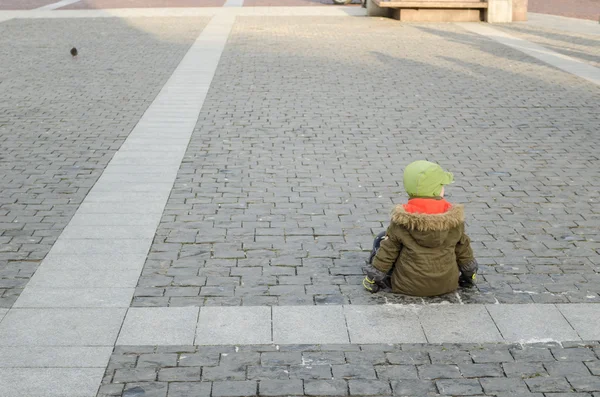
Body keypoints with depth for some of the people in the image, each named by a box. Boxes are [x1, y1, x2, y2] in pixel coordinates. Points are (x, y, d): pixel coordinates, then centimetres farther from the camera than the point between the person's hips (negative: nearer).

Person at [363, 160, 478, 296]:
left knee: (381, 238, 11)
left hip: (408, 286, -3)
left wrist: (373, 276, 5)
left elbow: (389, 249, -7)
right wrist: (469, 272, 25)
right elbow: (462, 246, 8)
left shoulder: (402, 220, -13)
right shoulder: (454, 217, -6)